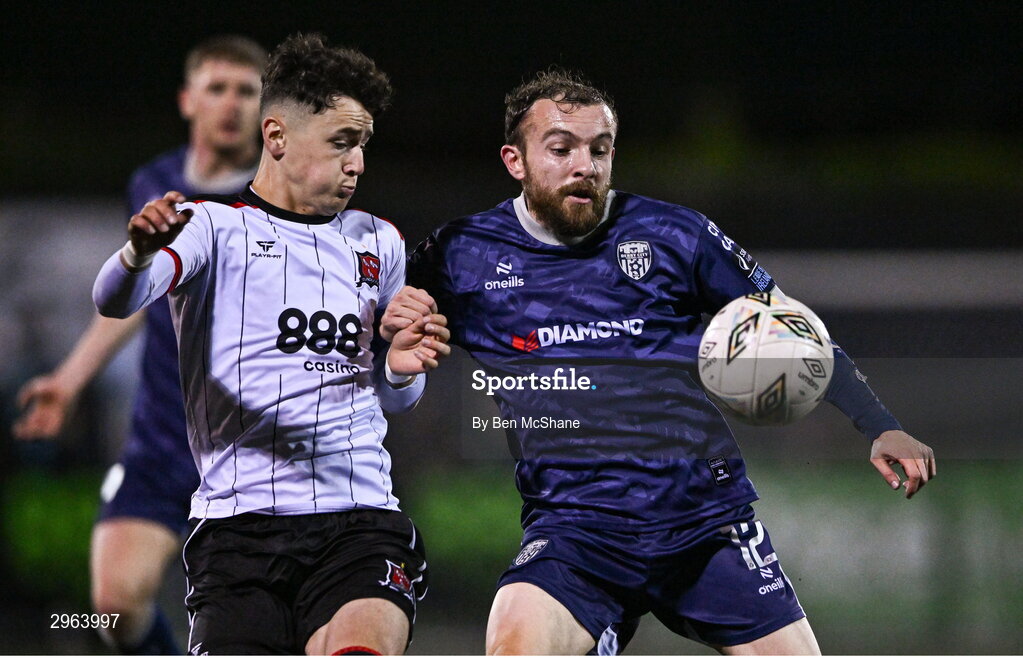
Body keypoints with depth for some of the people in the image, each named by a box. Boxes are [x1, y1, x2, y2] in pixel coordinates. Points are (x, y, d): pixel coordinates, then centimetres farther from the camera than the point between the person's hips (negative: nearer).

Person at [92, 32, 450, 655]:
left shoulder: (379, 242, 19)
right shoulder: (215, 224, 4)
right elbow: (115, 300, -15)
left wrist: (402, 368, 4)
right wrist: (139, 257, -38)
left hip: (361, 523, 2)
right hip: (239, 527, -1)